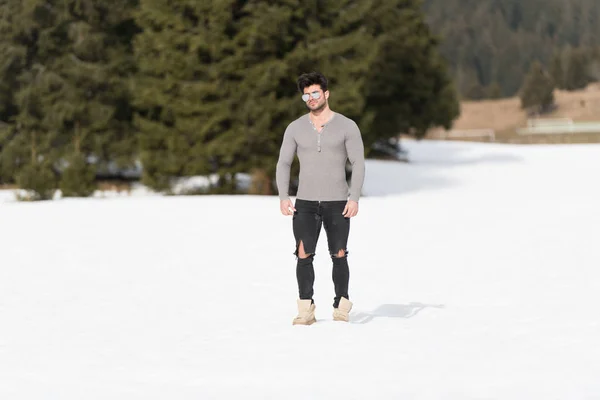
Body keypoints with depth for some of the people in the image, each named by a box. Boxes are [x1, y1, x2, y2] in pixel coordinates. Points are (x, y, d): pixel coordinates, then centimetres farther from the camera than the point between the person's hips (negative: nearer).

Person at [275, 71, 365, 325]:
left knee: (339, 255, -1)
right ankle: (306, 311, -4)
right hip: (305, 202, 2)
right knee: (303, 255, -8)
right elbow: (283, 164, 5)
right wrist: (283, 197, -8)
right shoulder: (295, 128, 5)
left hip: (337, 203, -2)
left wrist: (354, 198, -15)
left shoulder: (347, 126, -2)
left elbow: (358, 164, -5)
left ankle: (341, 308, 11)